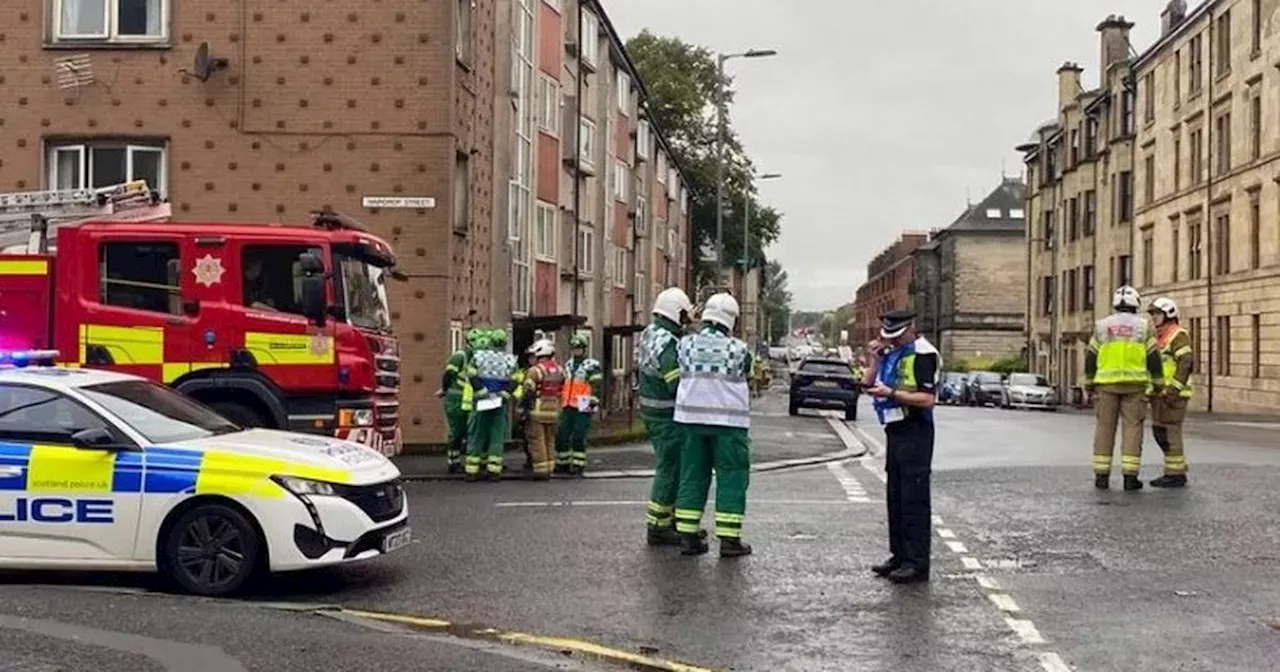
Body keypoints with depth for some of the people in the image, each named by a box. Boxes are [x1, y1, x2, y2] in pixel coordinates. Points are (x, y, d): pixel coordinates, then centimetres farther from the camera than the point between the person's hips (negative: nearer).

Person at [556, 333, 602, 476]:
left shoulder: (592, 365, -4)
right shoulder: (568, 365, 19)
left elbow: (596, 386, -9)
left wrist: (593, 403, -15)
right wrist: (561, 402, 26)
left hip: (583, 407, -7)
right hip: (568, 406, 7)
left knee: (578, 437, -8)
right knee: (561, 435, 6)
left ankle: (578, 465, -1)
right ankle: (562, 464, 16)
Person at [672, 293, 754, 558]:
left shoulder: (686, 344, -2)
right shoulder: (738, 349, -9)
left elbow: (681, 373, 4)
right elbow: (746, 376, 2)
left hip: (691, 417, 4)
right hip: (728, 420, -4)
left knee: (692, 476, 10)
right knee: (731, 478, 3)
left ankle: (688, 536, 10)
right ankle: (729, 539, 1)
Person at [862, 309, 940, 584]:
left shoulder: (923, 354, -13)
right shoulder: (891, 353, 15)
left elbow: (928, 399, -19)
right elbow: (868, 384, 14)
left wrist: (891, 393, -23)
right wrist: (876, 357, 1)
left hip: (915, 431, -9)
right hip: (895, 430, 9)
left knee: (915, 499, -7)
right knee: (895, 497, 13)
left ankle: (918, 563, -5)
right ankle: (900, 555, 21)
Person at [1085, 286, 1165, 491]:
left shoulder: (1102, 326, 5)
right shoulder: (1143, 326, 1)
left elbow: (1091, 357, 6)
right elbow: (1153, 358, 0)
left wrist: (1089, 382, 14)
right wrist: (1157, 382, 8)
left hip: (1107, 383, 1)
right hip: (1135, 384, -1)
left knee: (1105, 428, 4)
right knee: (1132, 428, 1)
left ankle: (1101, 476, 2)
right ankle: (1130, 476, -4)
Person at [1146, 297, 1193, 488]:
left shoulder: (1178, 335, -10)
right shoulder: (1159, 337, 19)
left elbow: (1186, 363, -20)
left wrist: (1174, 389, -25)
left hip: (1173, 395, -9)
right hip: (1160, 394, 9)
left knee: (1170, 432, -7)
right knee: (1160, 433, 11)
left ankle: (1175, 475, -2)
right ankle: (1178, 470, 18)